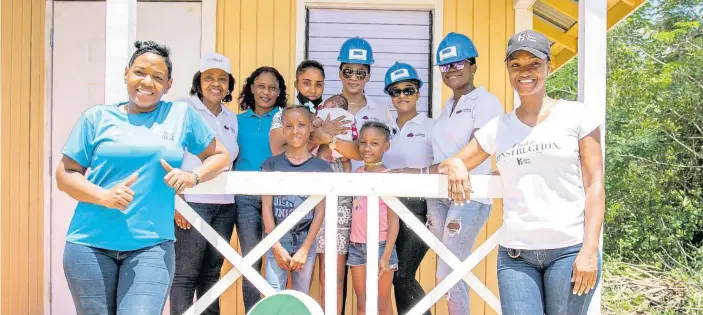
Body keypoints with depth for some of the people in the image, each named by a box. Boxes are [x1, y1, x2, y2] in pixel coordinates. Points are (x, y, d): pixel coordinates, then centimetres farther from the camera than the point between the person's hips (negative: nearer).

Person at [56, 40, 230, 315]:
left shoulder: (182, 114, 6)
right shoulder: (97, 117, 5)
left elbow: (220, 155, 14)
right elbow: (65, 174, 5)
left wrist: (194, 176, -6)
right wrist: (103, 196, -13)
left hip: (152, 246, -1)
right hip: (90, 244, 1)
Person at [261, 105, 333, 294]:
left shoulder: (321, 167, 2)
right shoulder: (272, 165, 2)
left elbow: (320, 211, 0)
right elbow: (267, 206, -1)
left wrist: (305, 249, -6)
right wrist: (276, 246, -7)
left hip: (306, 240, 1)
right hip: (277, 239, -1)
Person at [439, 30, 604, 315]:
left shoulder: (577, 116, 3)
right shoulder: (497, 129, 9)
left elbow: (594, 185, -1)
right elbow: (452, 164, 17)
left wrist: (589, 250, -9)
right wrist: (454, 165, -8)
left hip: (570, 250, -2)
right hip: (515, 254, 2)